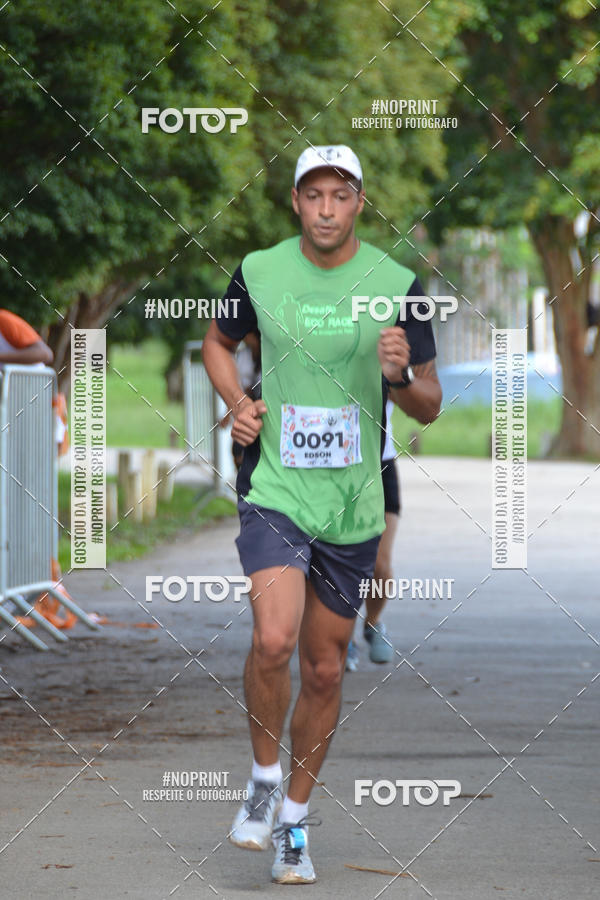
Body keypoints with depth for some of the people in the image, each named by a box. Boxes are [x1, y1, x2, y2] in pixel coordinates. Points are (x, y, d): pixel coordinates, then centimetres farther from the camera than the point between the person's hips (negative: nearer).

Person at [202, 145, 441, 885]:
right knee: (273, 640, -22)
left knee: (325, 671, 7)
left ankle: (294, 822, 25)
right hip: (274, 490, -1)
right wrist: (237, 402, 0)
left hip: (353, 506, 1)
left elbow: (429, 406, 5)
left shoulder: (397, 284, -2)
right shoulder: (259, 273, -1)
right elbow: (218, 340, 19)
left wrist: (401, 375, -18)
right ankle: (265, 780, 2)